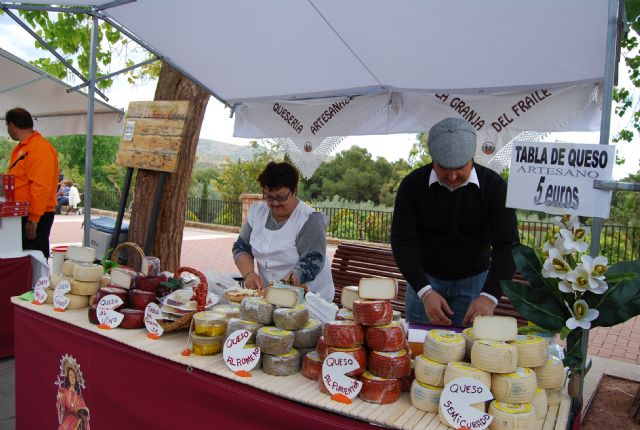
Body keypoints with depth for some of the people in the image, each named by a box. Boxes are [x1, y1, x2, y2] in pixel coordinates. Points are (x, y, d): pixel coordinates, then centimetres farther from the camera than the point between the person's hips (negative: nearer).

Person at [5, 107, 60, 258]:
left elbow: (41, 188, -21)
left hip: (36, 217, -9)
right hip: (21, 214, 9)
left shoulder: (40, 147, -14)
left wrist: (33, 220, -22)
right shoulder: (21, 147, 16)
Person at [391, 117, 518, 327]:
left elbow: (507, 245, -19)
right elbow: (402, 242, -17)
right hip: (424, 280, 1)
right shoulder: (412, 184, -13)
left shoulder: (494, 186, -14)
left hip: (474, 281, 0)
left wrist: (489, 296, -34)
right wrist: (425, 292, -29)